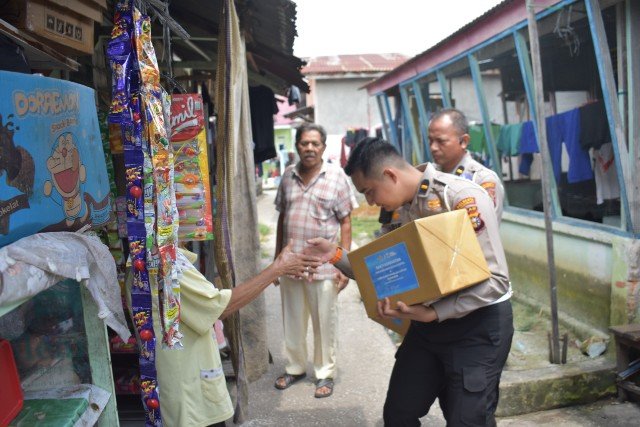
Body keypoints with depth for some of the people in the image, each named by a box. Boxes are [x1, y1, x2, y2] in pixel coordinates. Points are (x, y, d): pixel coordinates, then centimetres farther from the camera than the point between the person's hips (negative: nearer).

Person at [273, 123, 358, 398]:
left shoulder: (336, 176, -4)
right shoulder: (288, 176, 6)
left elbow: (345, 223, -3)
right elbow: (282, 217, 14)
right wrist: (277, 257, 14)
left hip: (323, 265, -3)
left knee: (324, 323, 7)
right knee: (292, 321, 15)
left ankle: (325, 373, 25)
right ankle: (295, 367, 34)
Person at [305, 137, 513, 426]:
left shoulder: (464, 197, -20)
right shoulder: (405, 208, 4)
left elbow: (495, 279, -23)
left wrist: (432, 313, -29)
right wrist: (337, 256, -2)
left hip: (478, 322, -7)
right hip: (428, 322, 7)